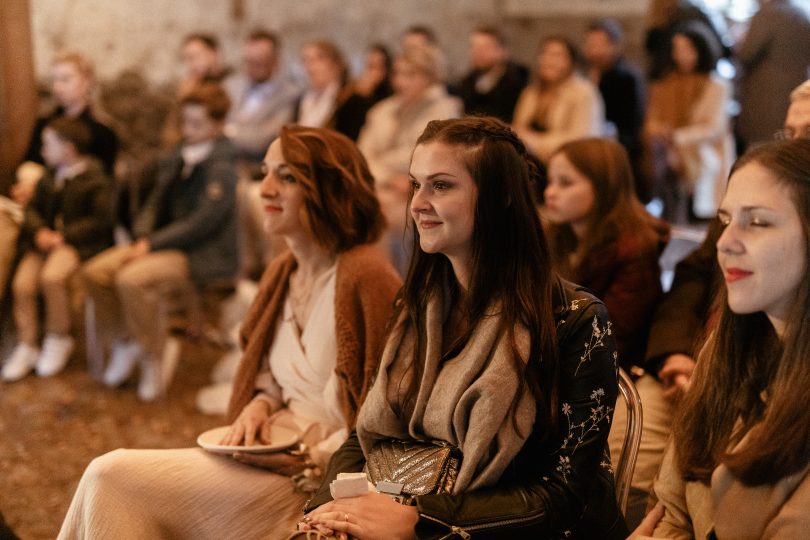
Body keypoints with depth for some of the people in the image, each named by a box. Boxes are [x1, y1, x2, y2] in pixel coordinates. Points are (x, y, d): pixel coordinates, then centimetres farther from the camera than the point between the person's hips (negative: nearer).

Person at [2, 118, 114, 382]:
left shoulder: (96, 179, -4)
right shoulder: (49, 178, 18)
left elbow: (101, 220, -12)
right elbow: (33, 209, 16)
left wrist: (63, 236, -17)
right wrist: (40, 231, -7)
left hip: (79, 244, -6)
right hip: (46, 240, 6)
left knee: (52, 276, -34)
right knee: (22, 283, -20)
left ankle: (59, 339, -10)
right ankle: (27, 346, -4)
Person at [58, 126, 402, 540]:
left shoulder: (364, 276, -17)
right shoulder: (283, 272, 11)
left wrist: (310, 462, -18)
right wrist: (260, 405, 2)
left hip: (316, 483, -8)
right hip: (271, 455, 8)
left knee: (111, 478, -15)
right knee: (107, 478, -9)